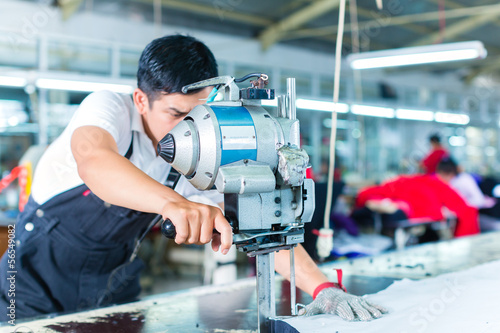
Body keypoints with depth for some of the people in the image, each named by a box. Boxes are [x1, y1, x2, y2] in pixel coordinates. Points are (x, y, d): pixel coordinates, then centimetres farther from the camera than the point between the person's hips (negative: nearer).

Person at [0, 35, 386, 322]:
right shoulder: (109, 107, -23)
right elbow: (93, 162, -45)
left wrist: (324, 288, -26)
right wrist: (175, 203, -63)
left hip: (114, 292, 4)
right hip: (39, 288, -3)